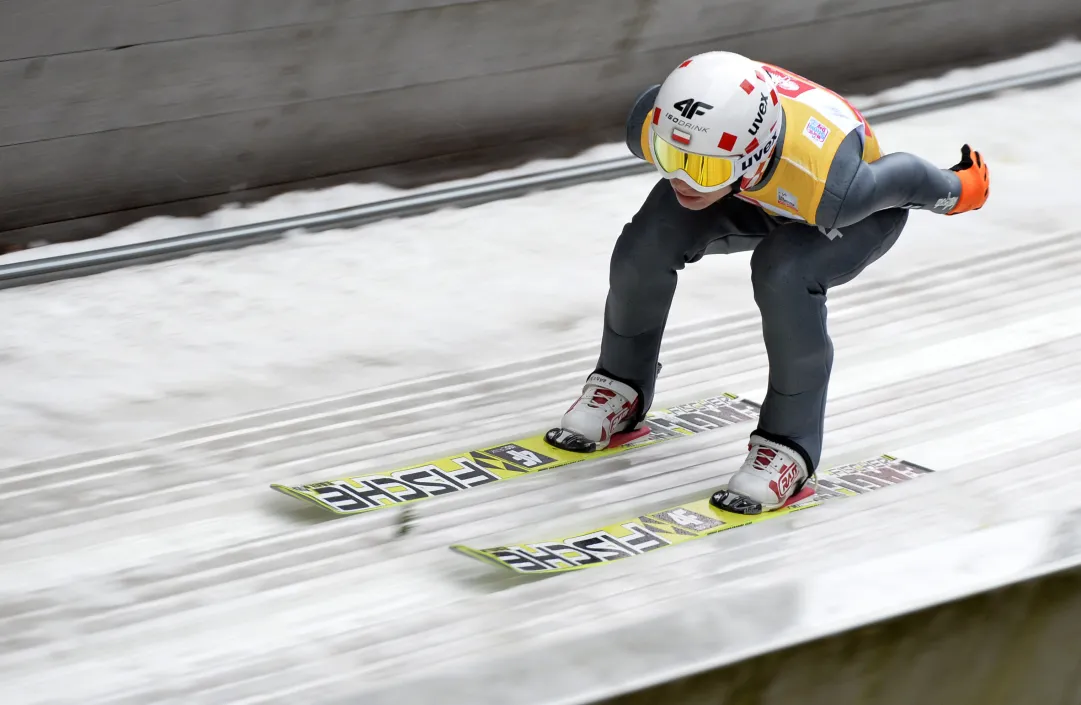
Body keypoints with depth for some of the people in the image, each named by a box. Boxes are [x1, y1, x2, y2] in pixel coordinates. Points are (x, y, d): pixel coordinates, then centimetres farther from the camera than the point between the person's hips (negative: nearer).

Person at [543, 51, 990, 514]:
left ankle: (789, 444, -14)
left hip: (861, 210, -4)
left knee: (783, 275, -33)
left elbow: (904, 178, -26)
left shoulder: (824, 184, -47)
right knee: (646, 246, -16)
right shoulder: (650, 126, -34)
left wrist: (957, 192, -5)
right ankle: (622, 387, 13)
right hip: (754, 197, 4)